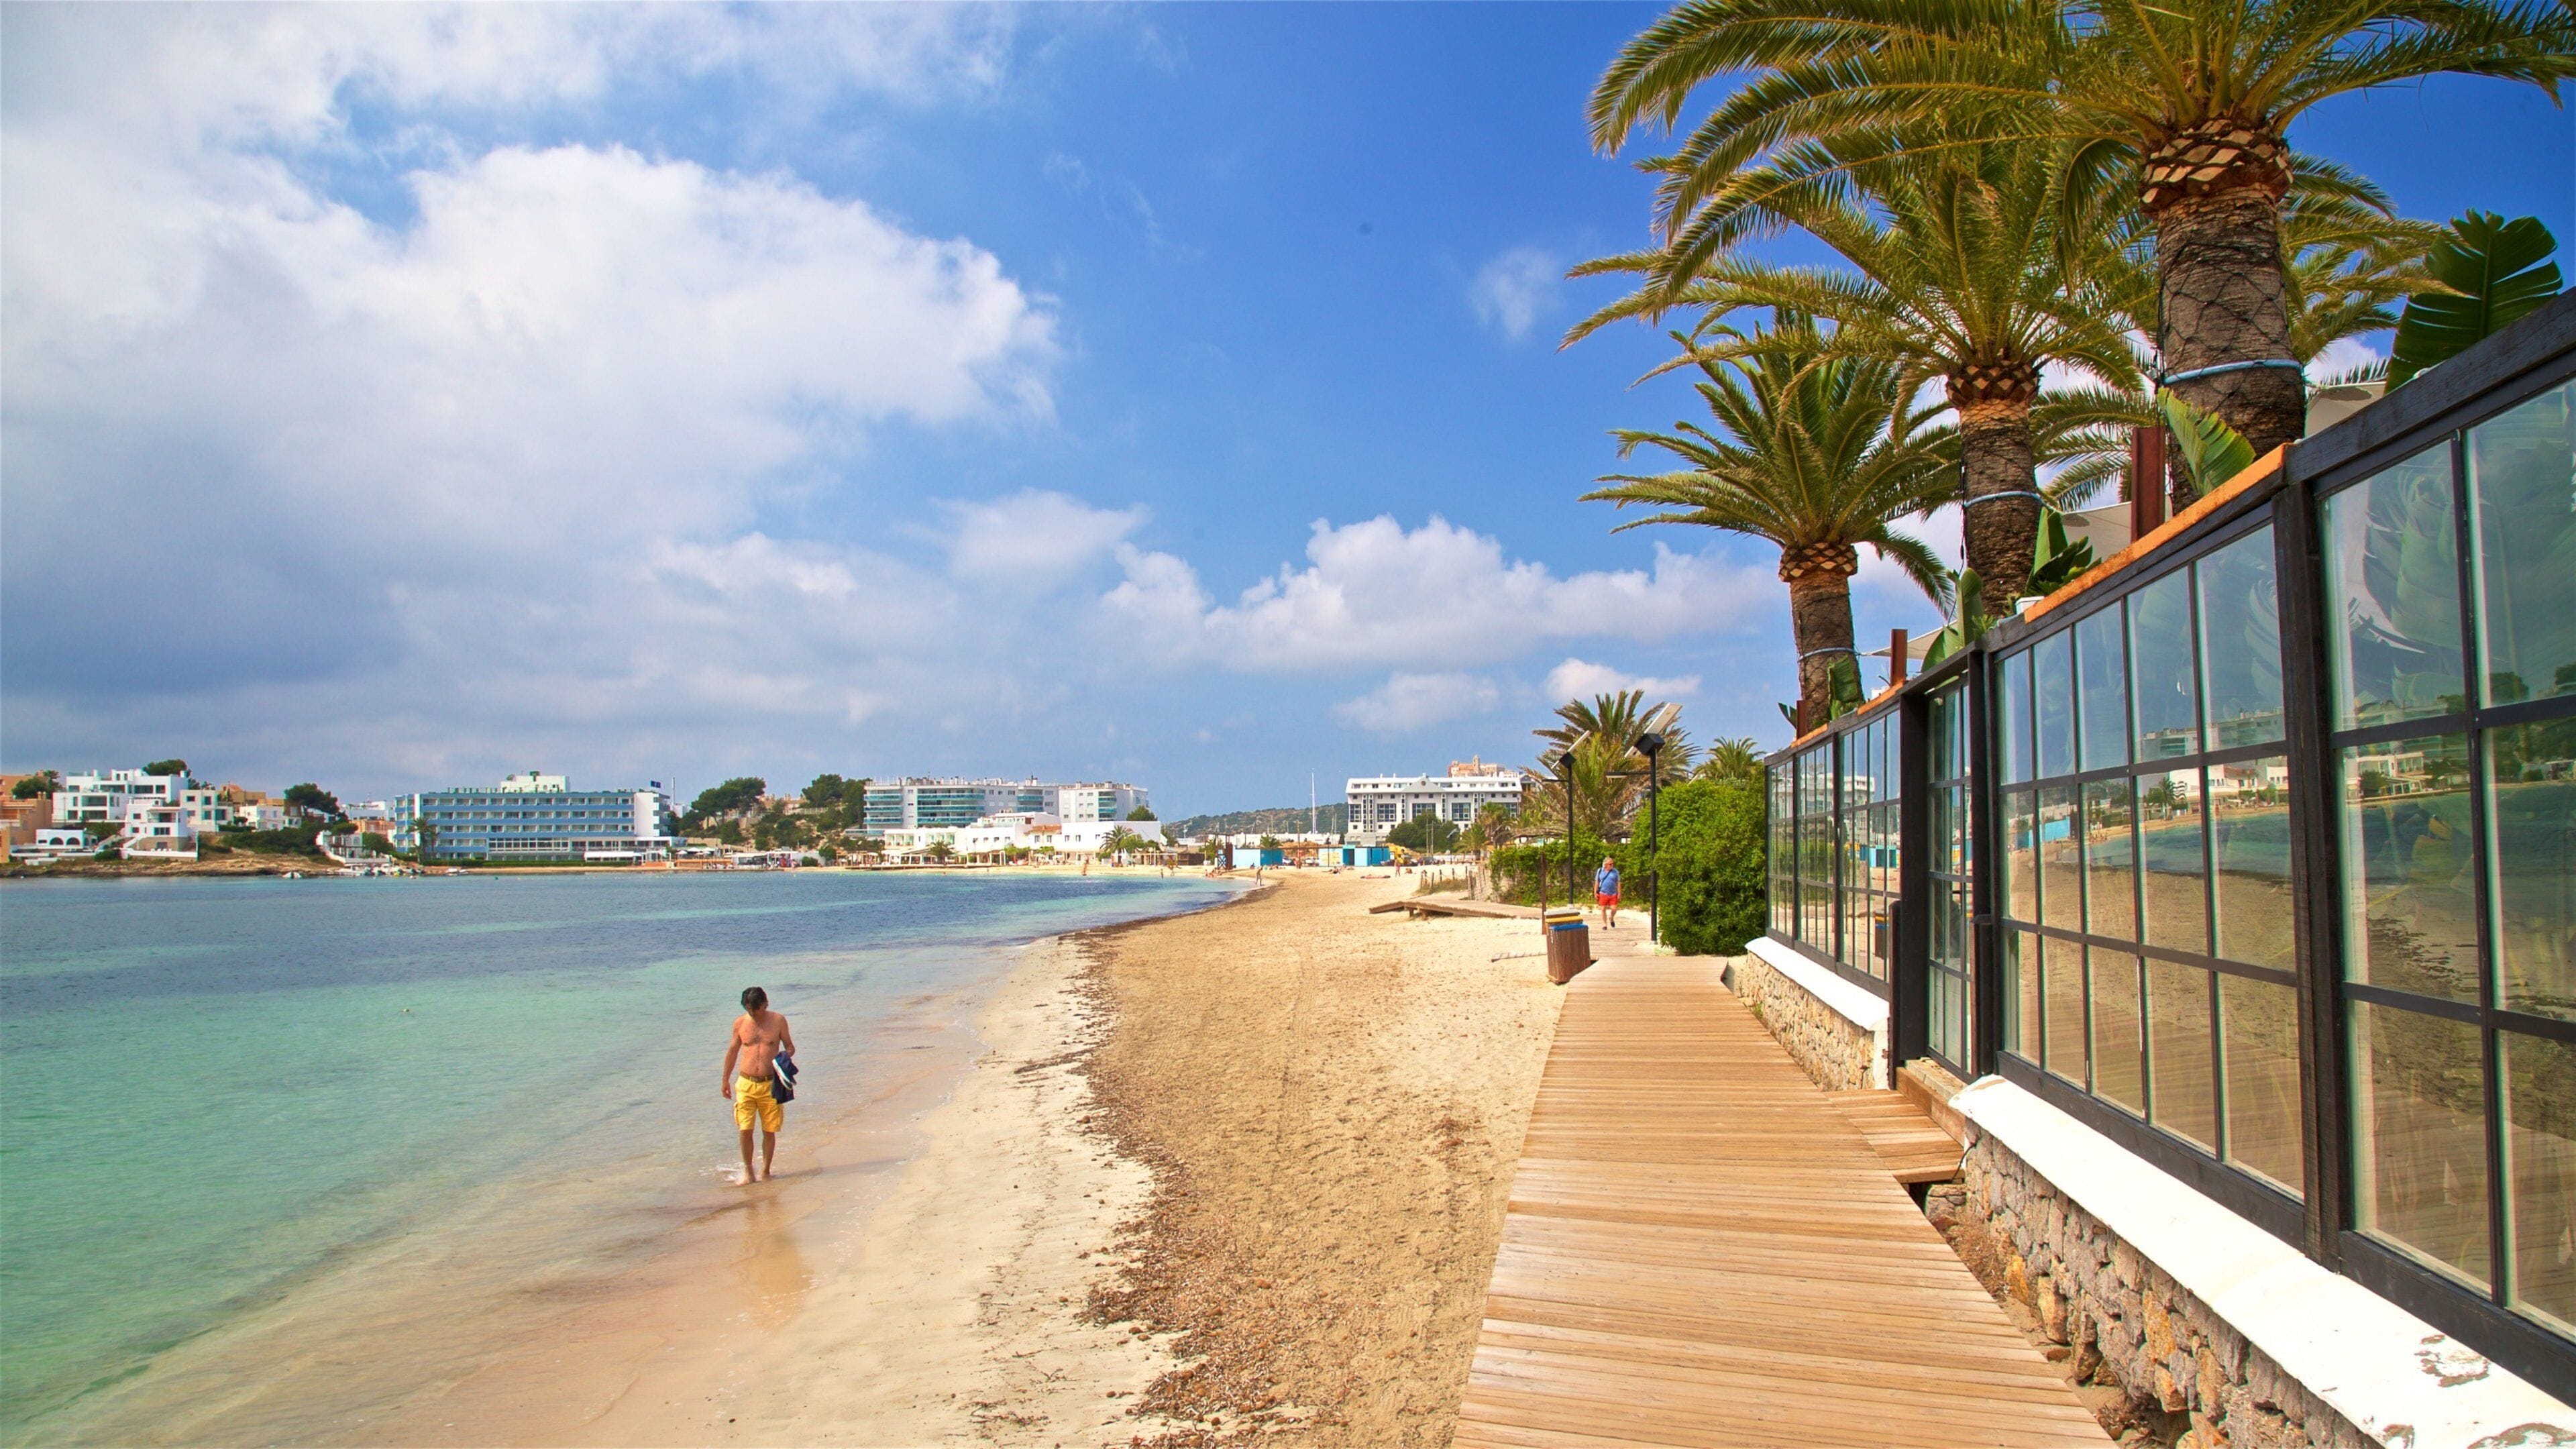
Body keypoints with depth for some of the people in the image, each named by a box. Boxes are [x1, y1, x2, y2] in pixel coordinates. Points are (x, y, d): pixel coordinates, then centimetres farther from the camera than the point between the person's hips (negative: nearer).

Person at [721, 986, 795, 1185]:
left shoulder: (778, 1021, 0)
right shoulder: (740, 1023, 4)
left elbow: (790, 1047, 8)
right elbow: (732, 1051, 15)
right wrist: (726, 1080, 18)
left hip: (770, 1084, -1)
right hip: (745, 1084, 1)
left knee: (770, 1131, 4)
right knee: (745, 1129, -5)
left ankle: (765, 1171, 20)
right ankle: (748, 1171, 13)